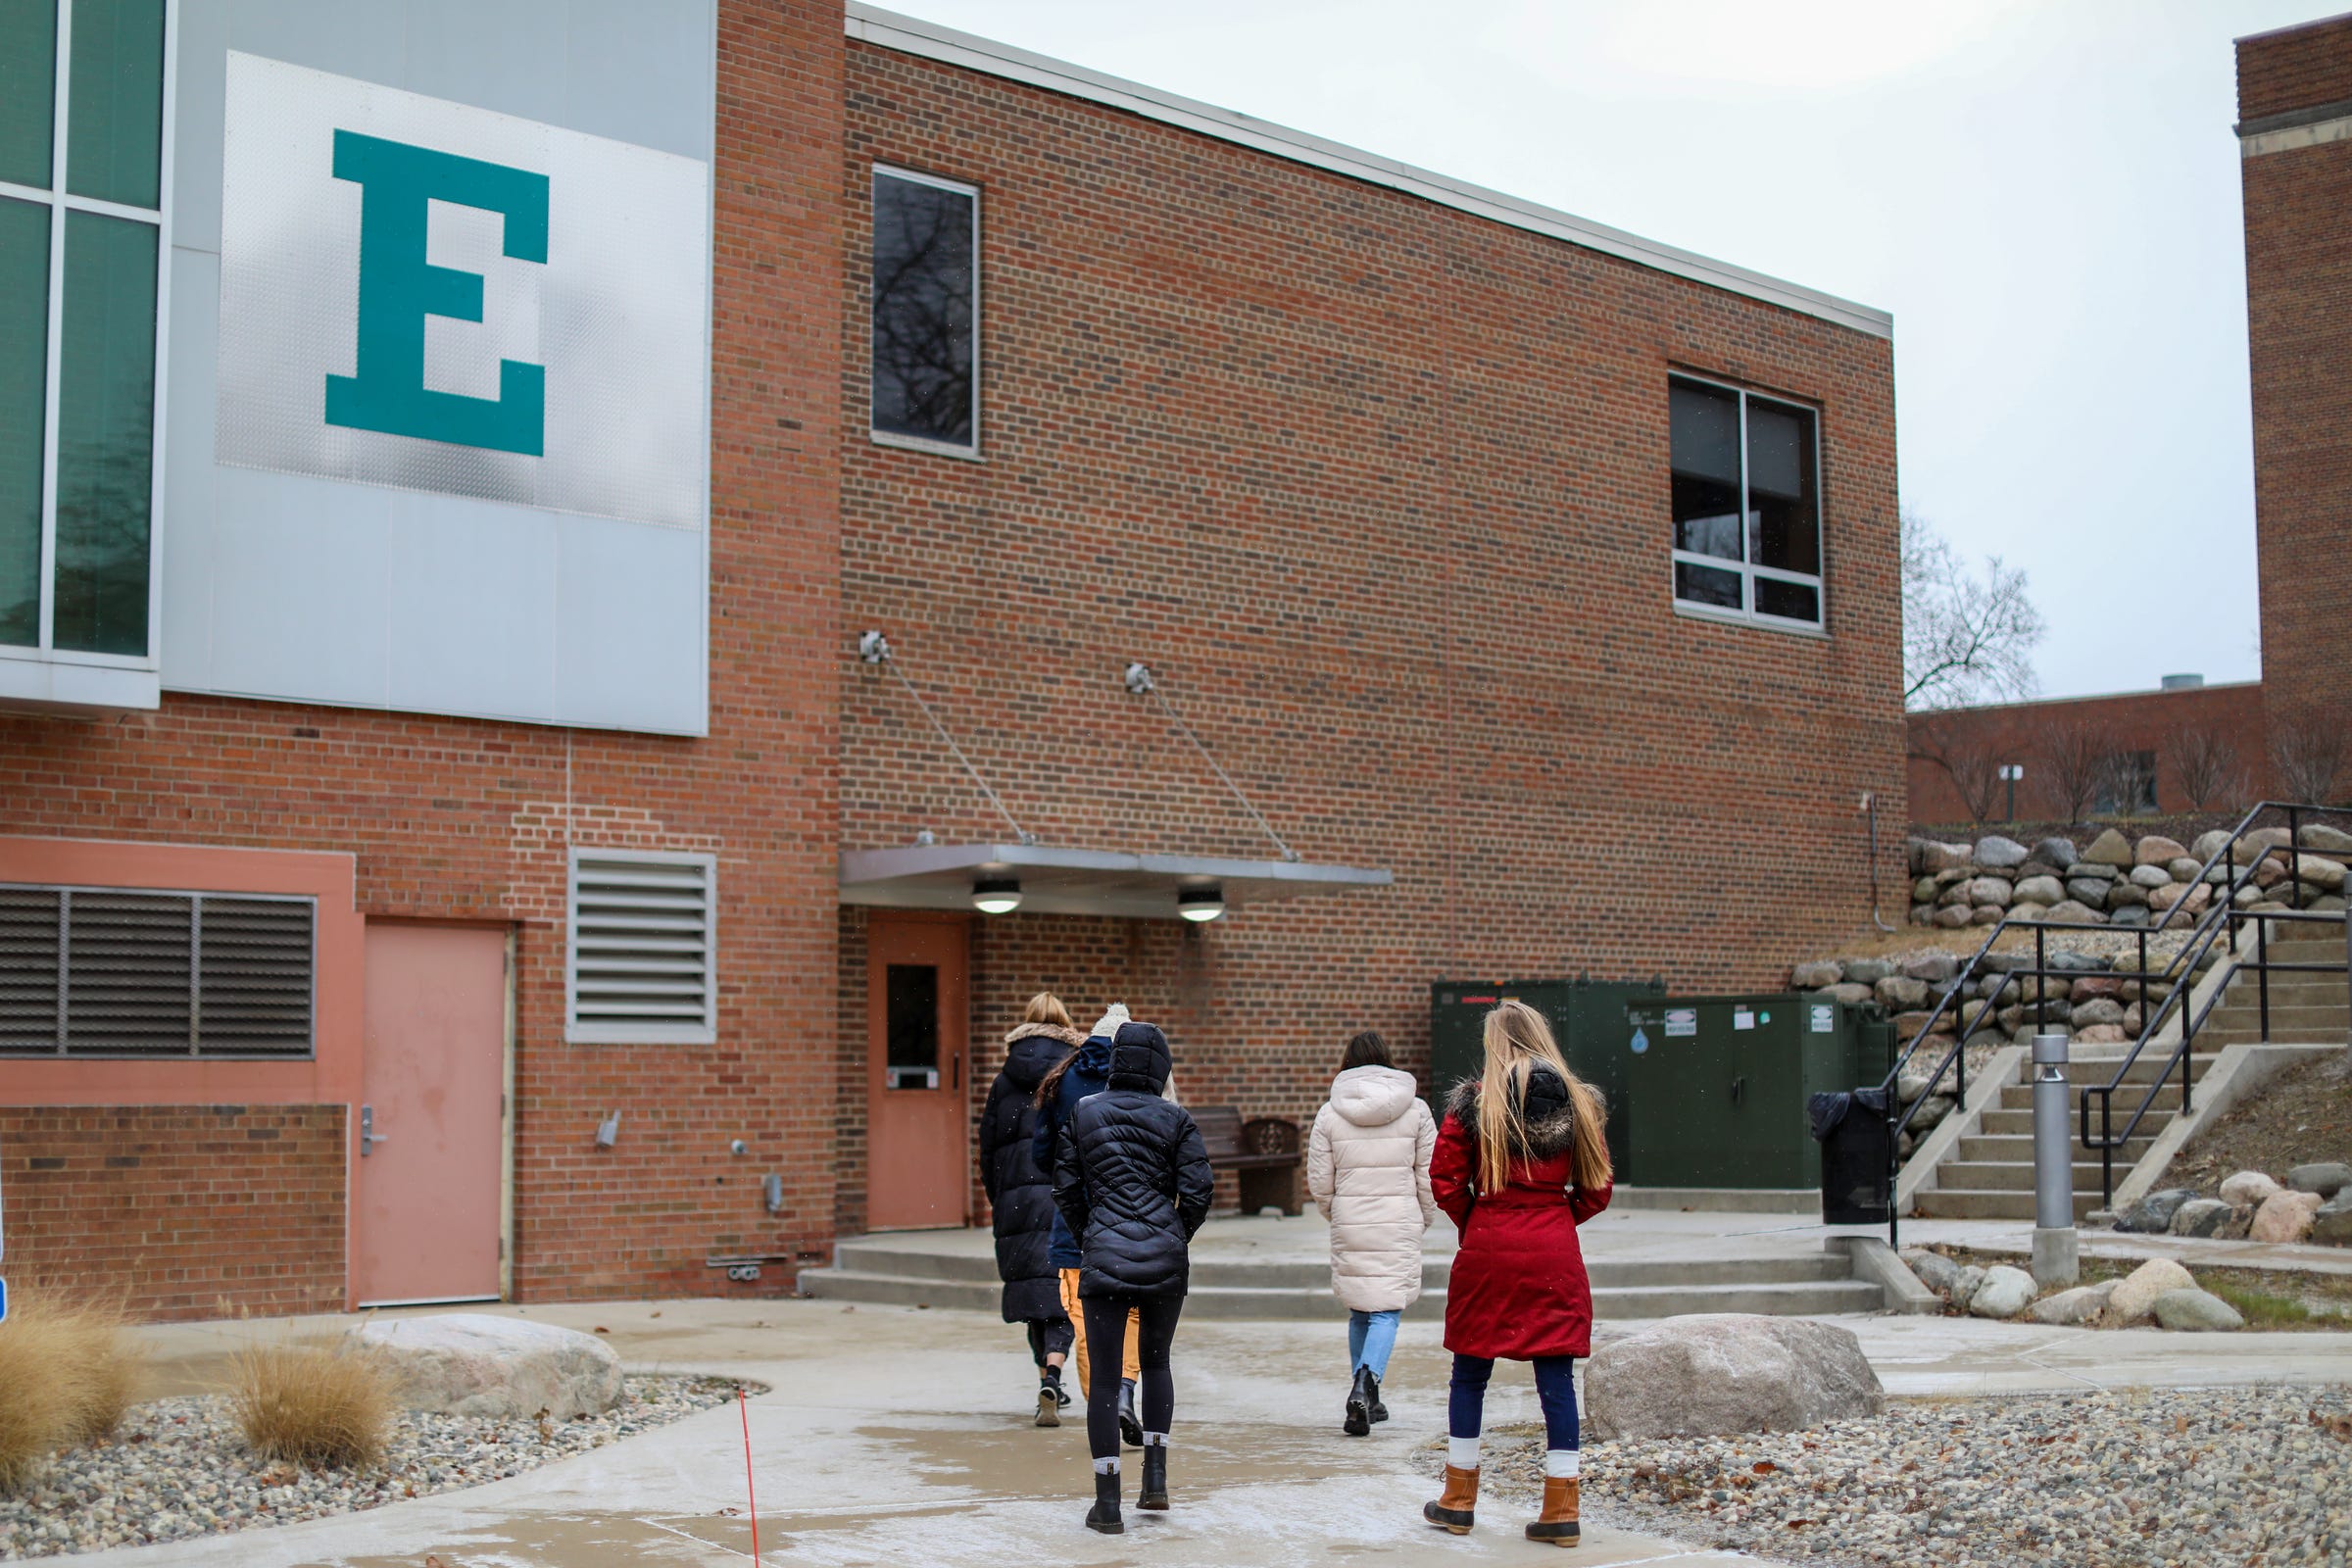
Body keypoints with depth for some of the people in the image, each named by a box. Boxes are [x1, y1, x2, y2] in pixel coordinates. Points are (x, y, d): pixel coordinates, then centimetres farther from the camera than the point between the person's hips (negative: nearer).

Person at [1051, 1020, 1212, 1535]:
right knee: (1156, 1360, 22)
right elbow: (1198, 1190, -4)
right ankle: (1156, 1477, 16)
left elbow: (1066, 1188, 5)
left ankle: (1108, 1503, 3)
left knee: (1104, 1376, 4)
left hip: (1104, 1257, -1)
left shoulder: (1082, 1114, 3)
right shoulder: (1176, 1119, 0)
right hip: (1166, 1259, 1)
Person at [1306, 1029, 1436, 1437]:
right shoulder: (1415, 1110, 1)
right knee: (1387, 1310, -2)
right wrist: (1424, 1219, 18)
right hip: (1400, 1225, -1)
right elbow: (1430, 1176, 4)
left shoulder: (1330, 1114, 0)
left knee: (1359, 1311, 14)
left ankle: (1364, 1398, 17)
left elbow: (1319, 1182, 3)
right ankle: (1366, 1382, -24)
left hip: (1349, 1226, 1)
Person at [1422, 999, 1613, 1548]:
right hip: (1556, 1255, 2)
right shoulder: (1578, 1101, 4)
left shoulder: (1474, 1100, -4)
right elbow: (1596, 1189, 6)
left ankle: (1459, 1499, 20)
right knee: (1557, 1379, 4)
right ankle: (1561, 1510, 4)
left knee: (1470, 1375, 11)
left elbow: (1445, 1182, -4)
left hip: (1487, 1252, -2)